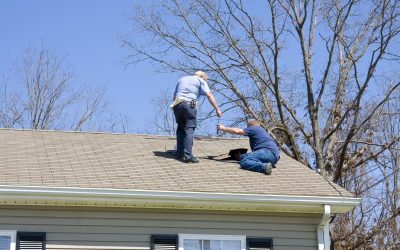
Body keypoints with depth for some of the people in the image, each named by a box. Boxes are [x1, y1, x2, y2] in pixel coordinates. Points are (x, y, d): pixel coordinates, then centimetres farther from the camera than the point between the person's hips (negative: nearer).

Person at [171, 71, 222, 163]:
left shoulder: (182, 79, 29)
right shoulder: (200, 81, 14)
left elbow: (174, 96, 26)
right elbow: (209, 95, 2)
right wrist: (217, 109, 2)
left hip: (177, 104, 5)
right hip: (189, 104, -5)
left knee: (181, 128, 18)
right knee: (189, 130, -5)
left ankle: (179, 153, 17)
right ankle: (188, 156, -13)